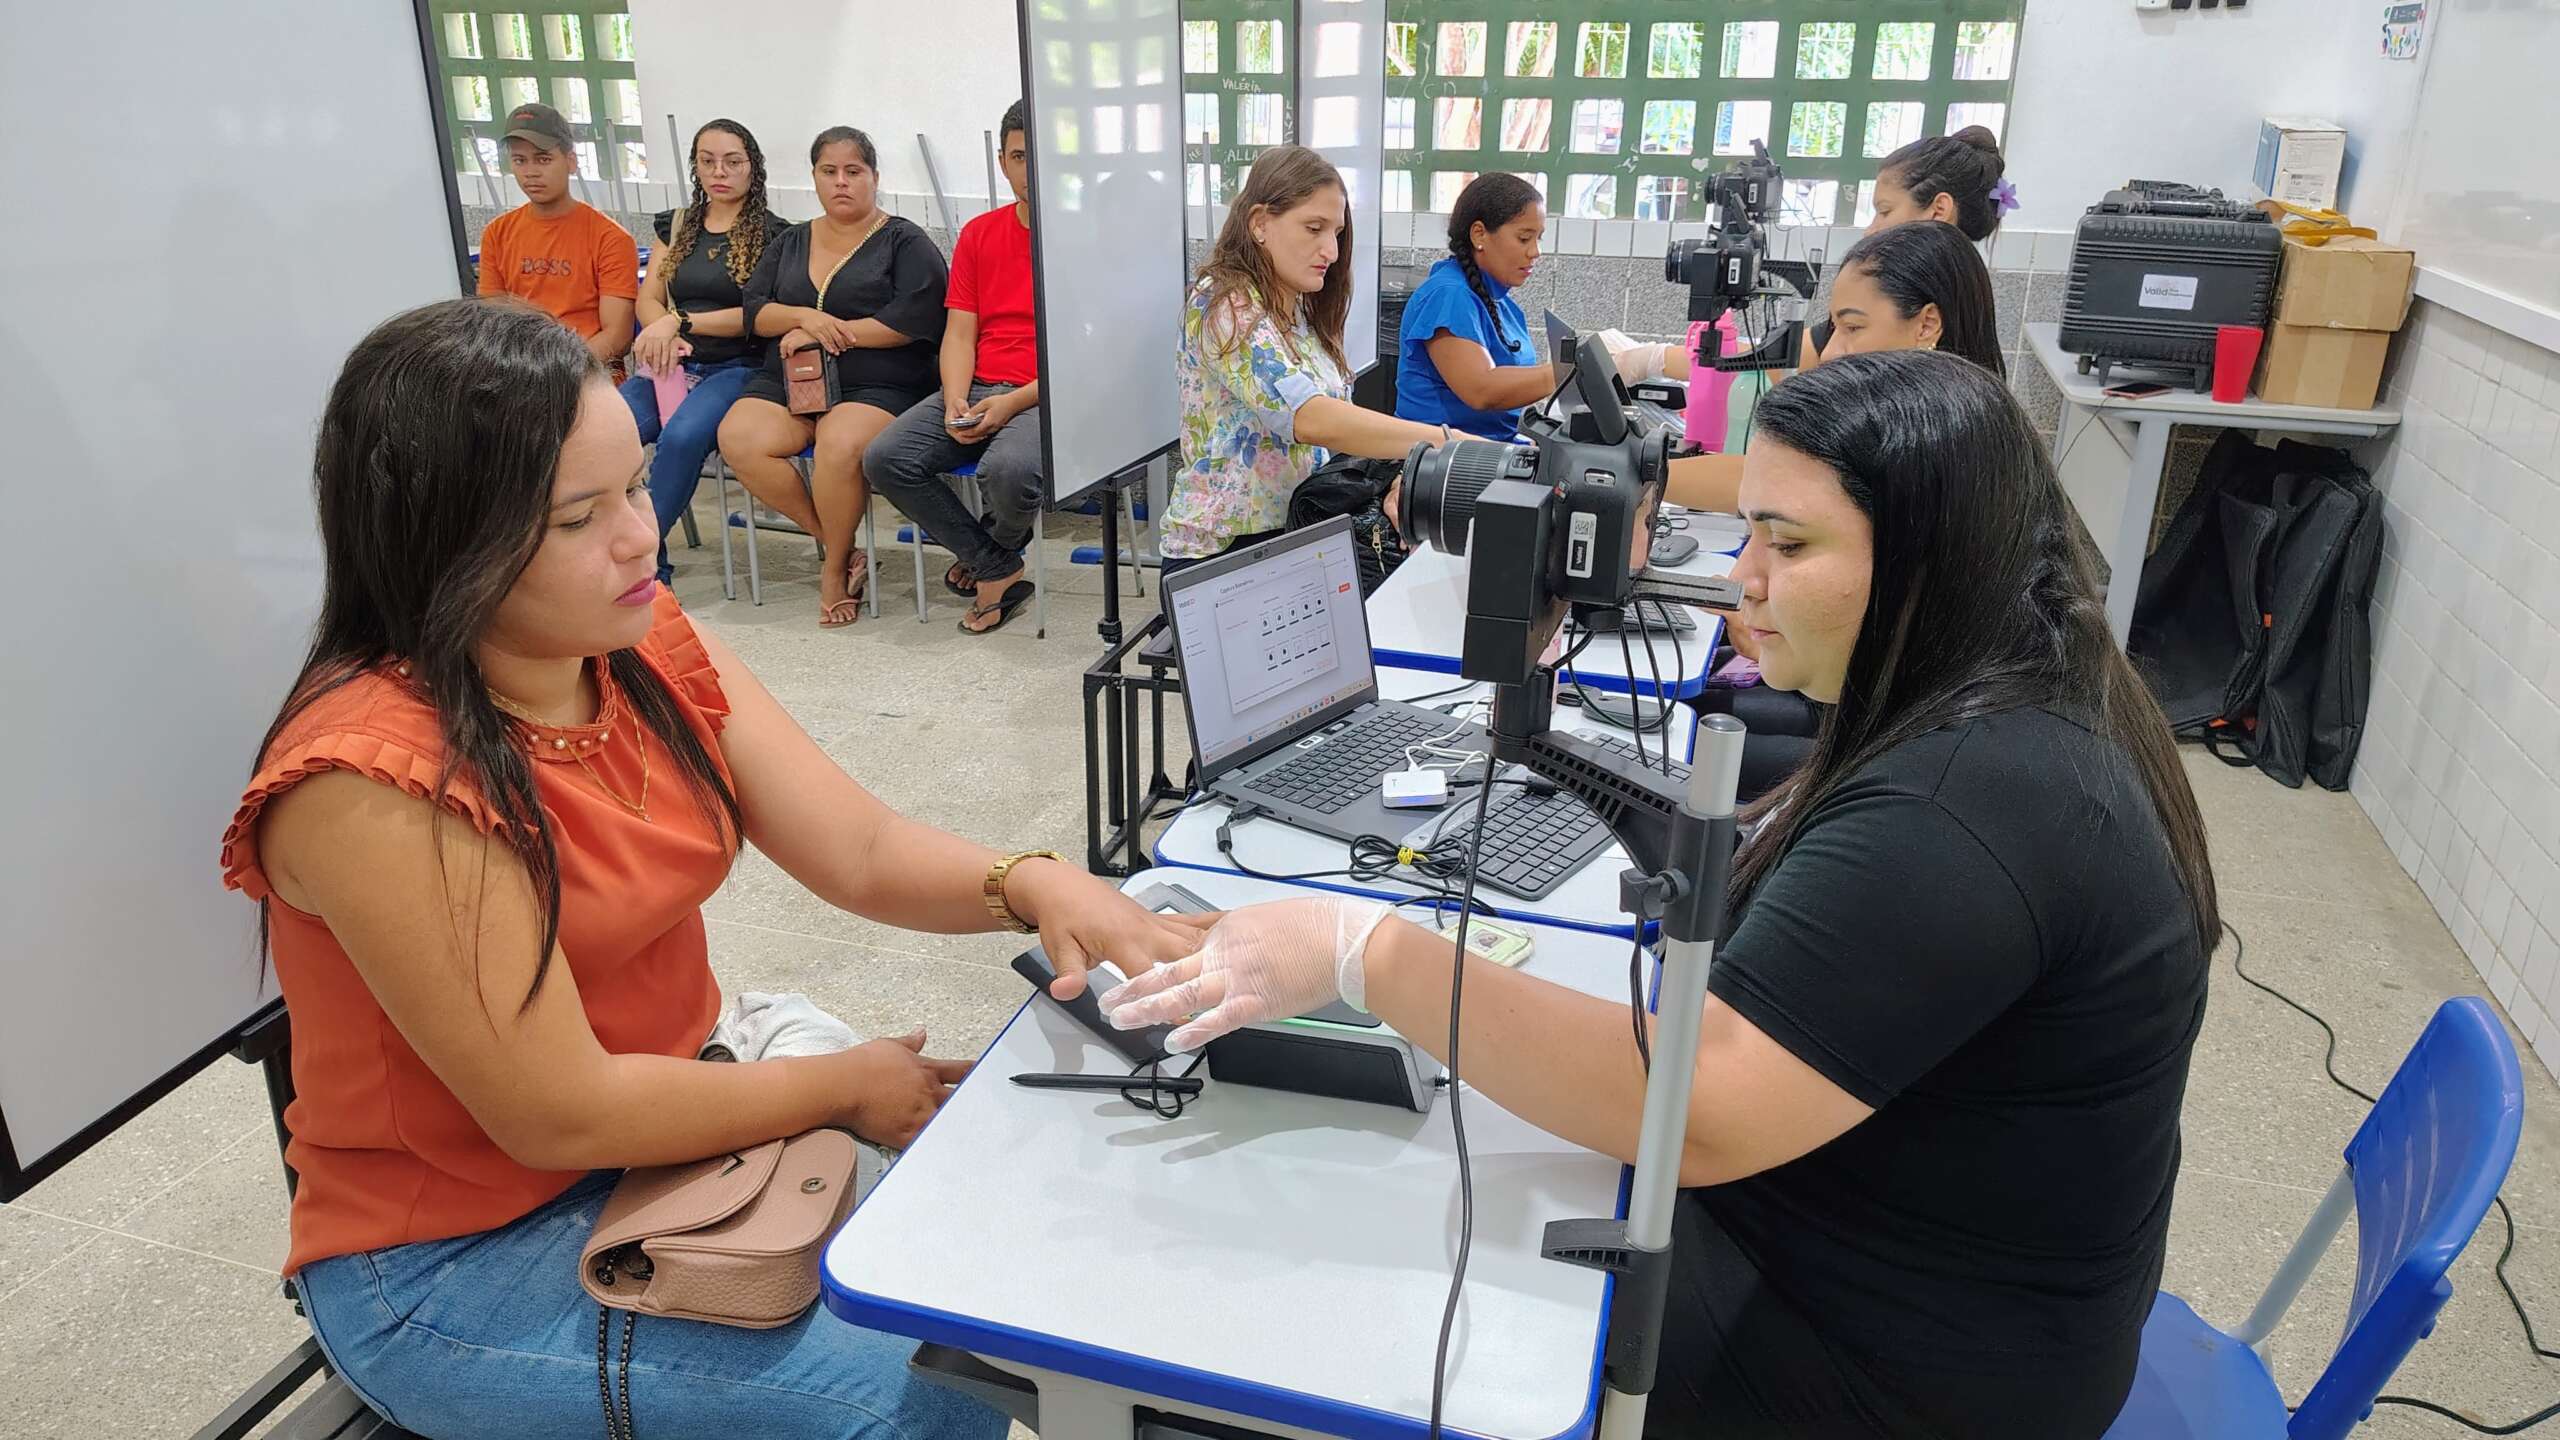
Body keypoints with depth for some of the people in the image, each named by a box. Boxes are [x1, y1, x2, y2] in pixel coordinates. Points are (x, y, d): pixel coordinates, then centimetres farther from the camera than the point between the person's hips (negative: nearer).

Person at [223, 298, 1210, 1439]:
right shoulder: (375, 784, -28)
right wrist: (846, 1086, -13)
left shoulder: (646, 646, -6)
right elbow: (562, 1116, -24)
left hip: (669, 1118, 7)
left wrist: (1036, 886, -27)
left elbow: (862, 852, -8)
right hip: (454, 1262, -6)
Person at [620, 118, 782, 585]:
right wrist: (665, 337, -12)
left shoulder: (770, 234, 4)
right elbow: (648, 299, 11)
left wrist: (680, 321, -14)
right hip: (673, 366, 4)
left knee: (682, 436, -35)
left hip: (737, 367, -4)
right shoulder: (676, 226, 18)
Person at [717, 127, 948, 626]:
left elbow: (913, 320, -10)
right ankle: (835, 544, -10)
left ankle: (835, 566, -11)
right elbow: (754, 312, 11)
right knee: (738, 438, -26)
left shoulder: (905, 242, 6)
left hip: (876, 387, -5)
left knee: (840, 446, -37)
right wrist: (806, 317, -10)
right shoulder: (789, 243, 21)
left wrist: (827, 333, -9)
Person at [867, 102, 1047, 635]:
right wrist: (955, 403, -9)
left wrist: (1014, 402, -17)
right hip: (976, 390, 5)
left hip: (1051, 395, -5)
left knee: (1008, 469, -36)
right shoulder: (979, 235, 15)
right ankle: (999, 571, -5)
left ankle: (989, 548, 4)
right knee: (885, 458, -18)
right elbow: (959, 333, 11)